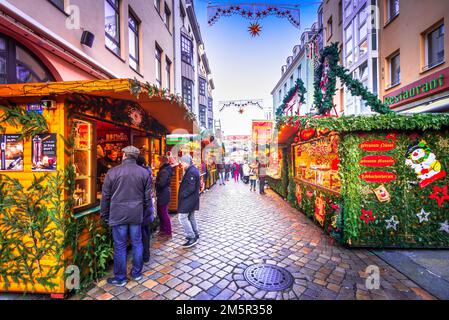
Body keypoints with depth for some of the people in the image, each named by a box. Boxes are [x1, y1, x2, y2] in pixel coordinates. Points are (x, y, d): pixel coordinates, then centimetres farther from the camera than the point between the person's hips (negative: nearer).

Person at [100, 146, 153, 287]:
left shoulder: (112, 172, -7)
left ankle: (120, 278, 25)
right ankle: (137, 273, 31)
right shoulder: (144, 172, -2)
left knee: (120, 246, 10)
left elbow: (105, 196, -1)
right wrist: (146, 213, 13)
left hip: (118, 214, -1)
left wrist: (104, 215, 12)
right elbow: (147, 196, 1)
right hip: (136, 214, 2)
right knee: (137, 243, 15)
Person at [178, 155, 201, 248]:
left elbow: (191, 188, -27)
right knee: (190, 217, 20)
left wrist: (182, 195, -16)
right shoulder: (192, 170, 10)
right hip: (191, 199, 11)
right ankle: (195, 234, 32)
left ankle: (192, 237, 2)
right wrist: (183, 194, 10)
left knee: (182, 217, -5)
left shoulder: (191, 171, -22)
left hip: (189, 199, -11)